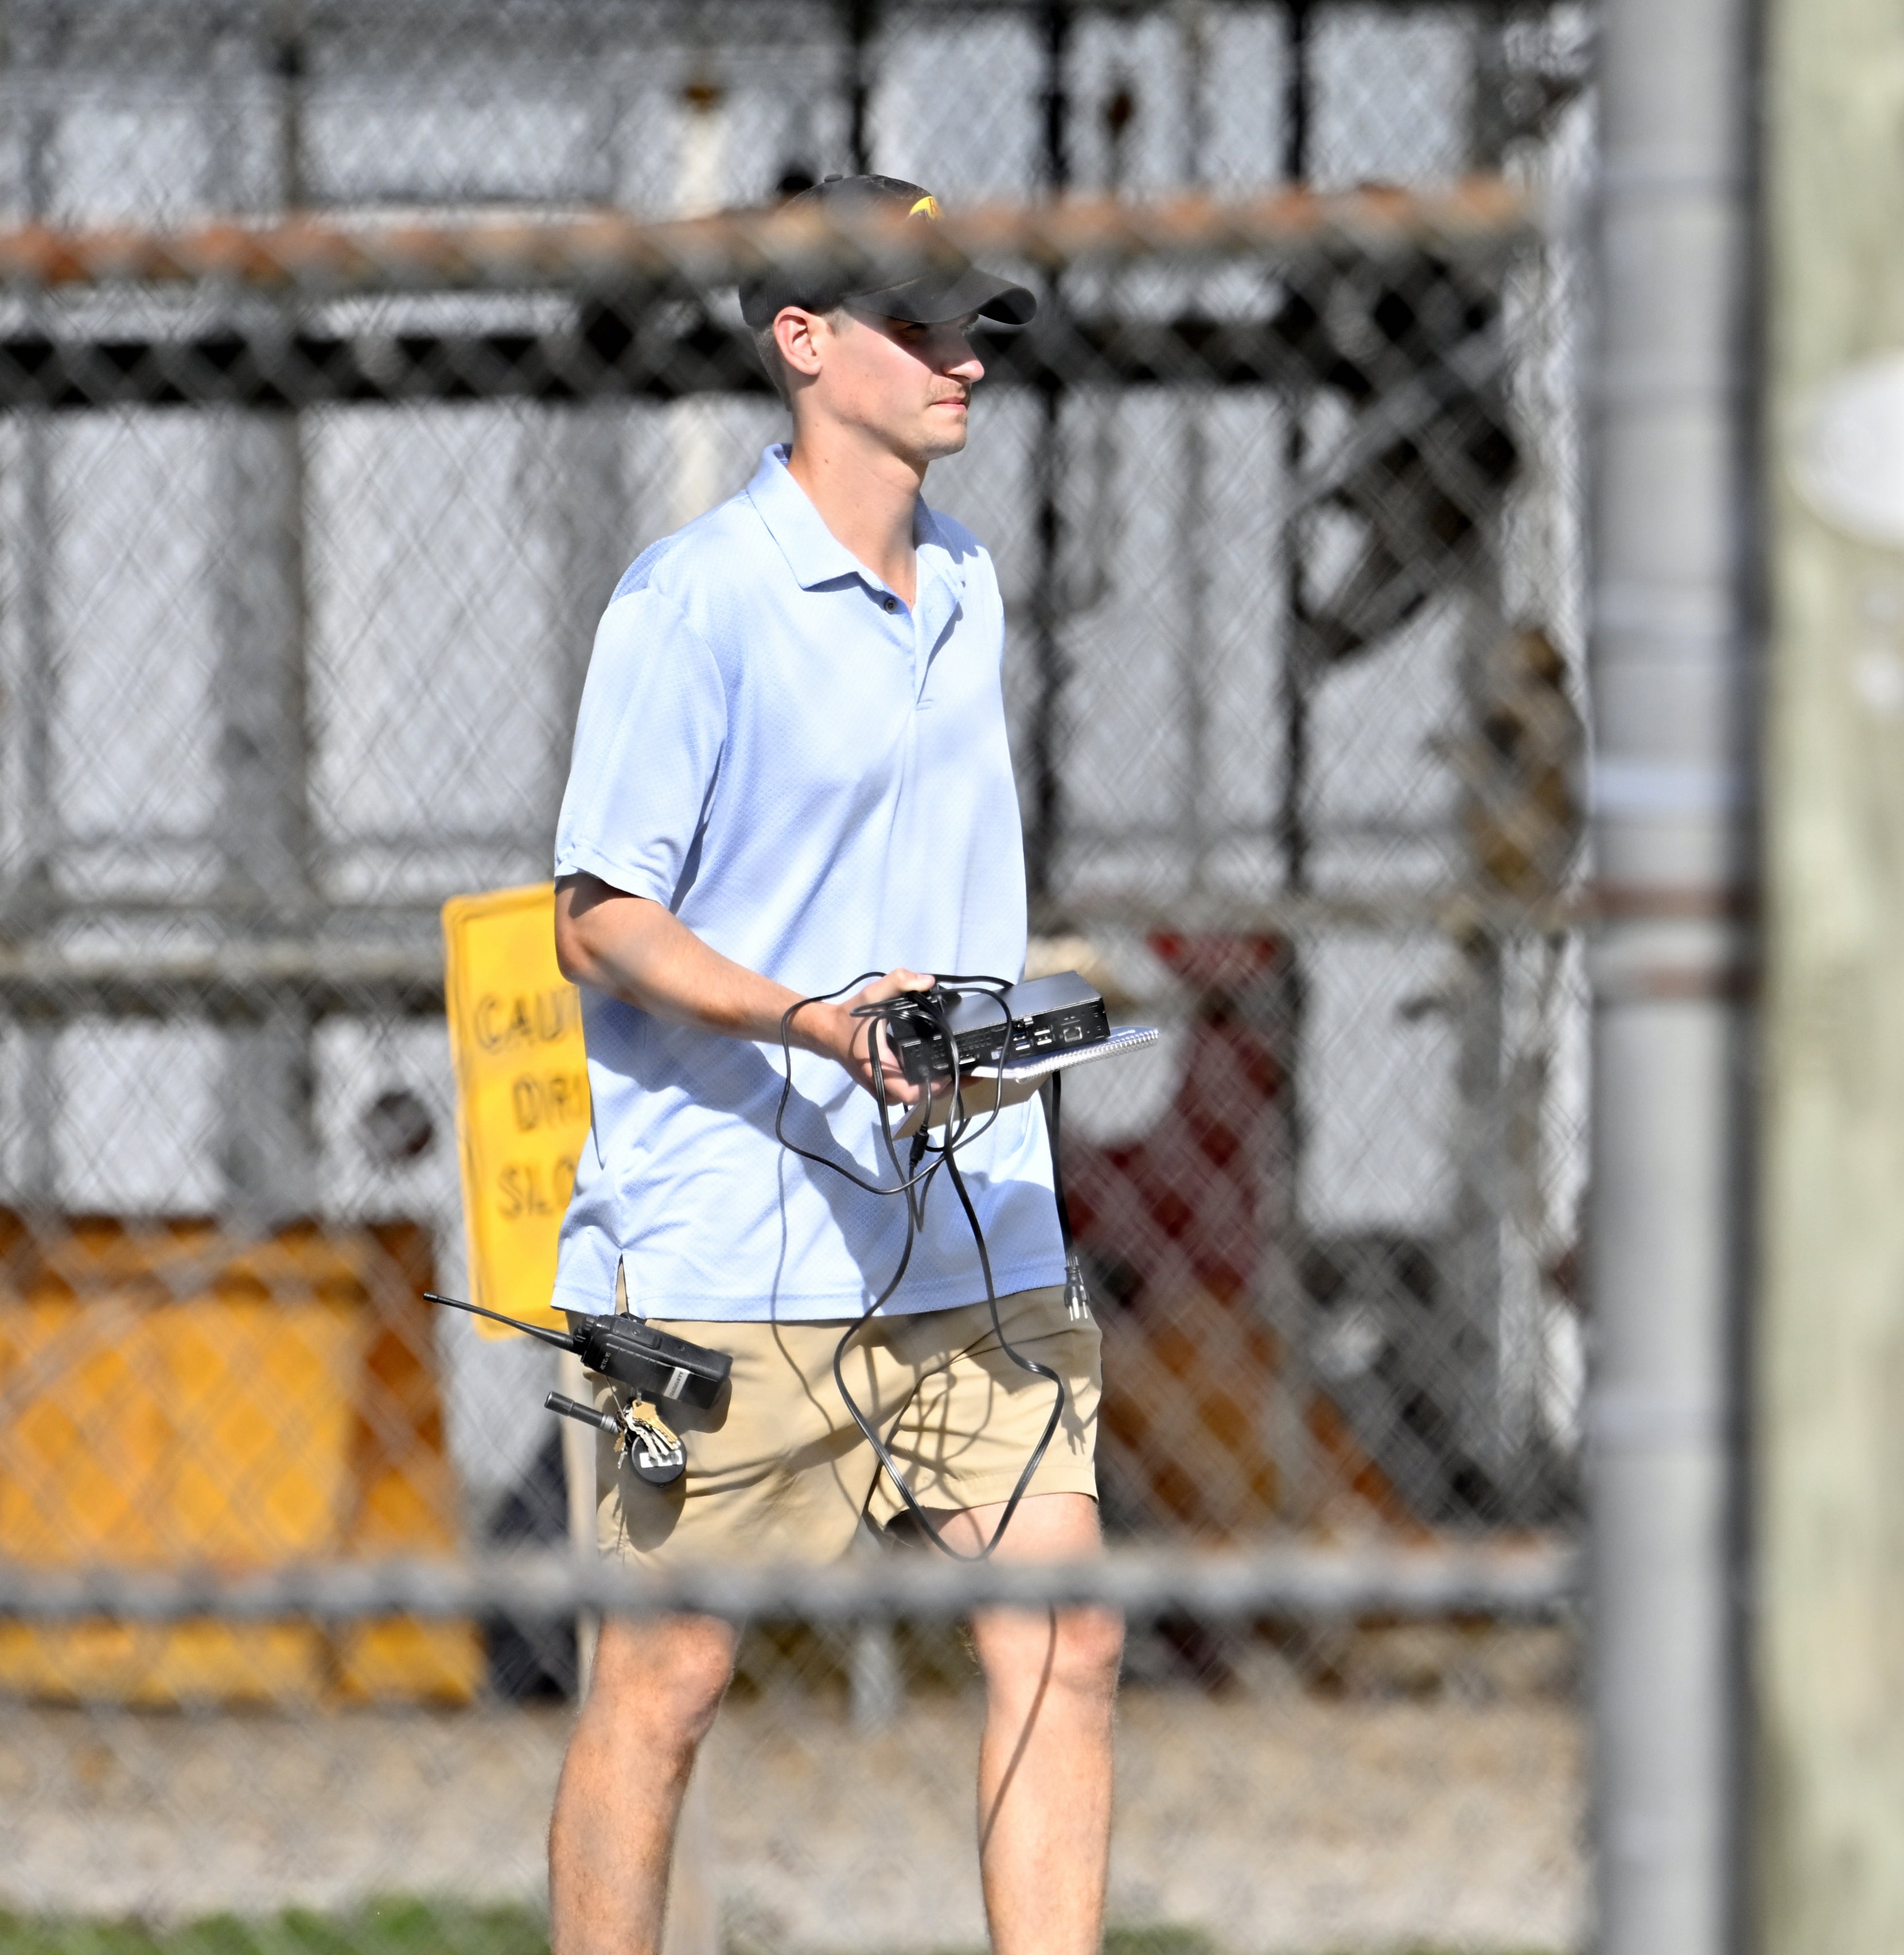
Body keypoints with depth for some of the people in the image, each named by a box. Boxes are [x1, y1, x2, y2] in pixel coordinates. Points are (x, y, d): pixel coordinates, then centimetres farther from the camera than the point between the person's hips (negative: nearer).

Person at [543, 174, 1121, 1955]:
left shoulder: (967, 589, 13)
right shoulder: (692, 600, -9)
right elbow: (599, 919, -10)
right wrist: (820, 1026, -23)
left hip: (974, 1240, 7)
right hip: (725, 1249, -7)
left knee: (1060, 1636, -2)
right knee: (669, 1678, 0)